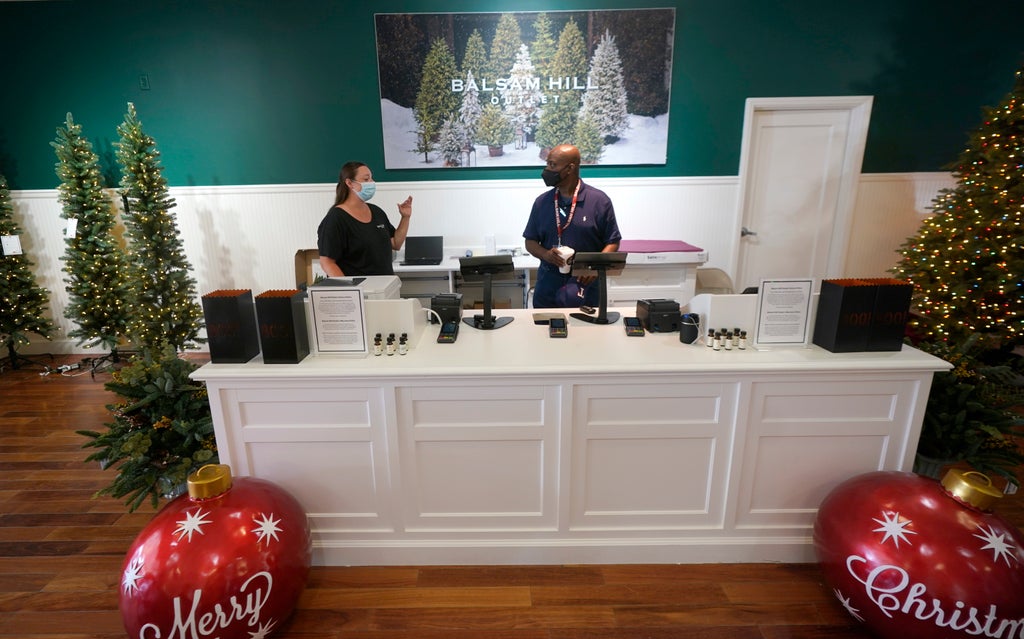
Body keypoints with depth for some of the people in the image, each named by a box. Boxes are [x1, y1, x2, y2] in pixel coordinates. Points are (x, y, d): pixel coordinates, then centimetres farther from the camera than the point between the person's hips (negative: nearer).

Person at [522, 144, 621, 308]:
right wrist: (546, 254, -12)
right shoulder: (542, 202, 5)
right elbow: (530, 242, 10)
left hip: (584, 284, -2)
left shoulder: (599, 200, -3)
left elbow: (612, 242, 0)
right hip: (548, 284, 3)